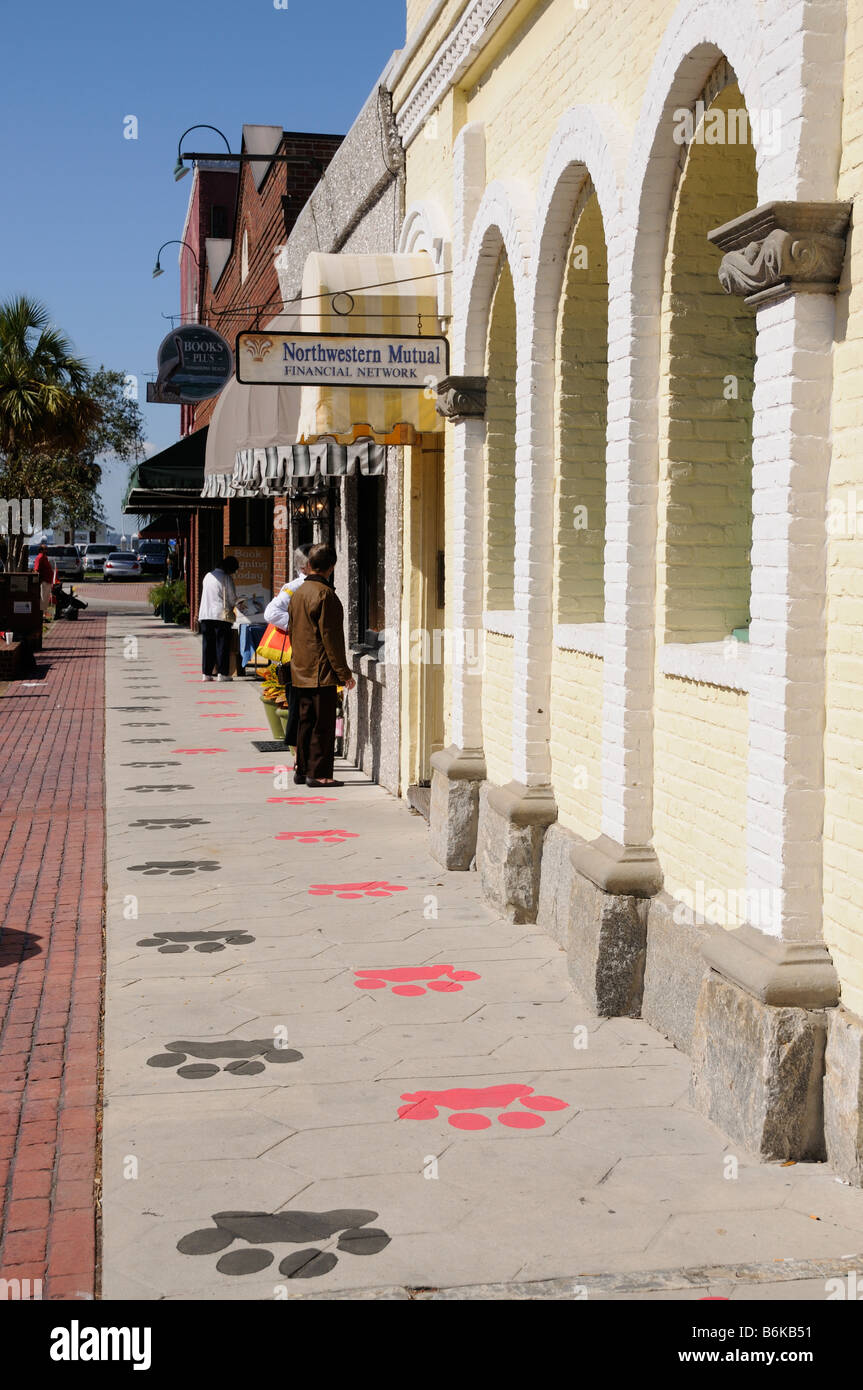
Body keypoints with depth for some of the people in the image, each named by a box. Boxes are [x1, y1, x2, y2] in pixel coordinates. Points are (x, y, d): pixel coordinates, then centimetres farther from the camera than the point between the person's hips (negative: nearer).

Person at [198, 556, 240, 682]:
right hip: (221, 615, -5)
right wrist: (231, 607, 17)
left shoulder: (208, 576, 11)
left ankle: (206, 673, 9)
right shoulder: (226, 578, -8)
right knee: (222, 644, 1)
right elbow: (232, 599, -6)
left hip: (205, 615, 5)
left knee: (207, 644, 9)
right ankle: (222, 673, 0)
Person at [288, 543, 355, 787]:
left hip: (300, 670, 8)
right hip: (322, 671, -8)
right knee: (323, 723, -4)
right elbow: (331, 637, -16)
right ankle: (318, 773, -3)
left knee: (305, 721, 14)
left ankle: (302, 769, 19)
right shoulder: (325, 594, -15)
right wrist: (344, 673, -13)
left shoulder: (298, 593, 11)